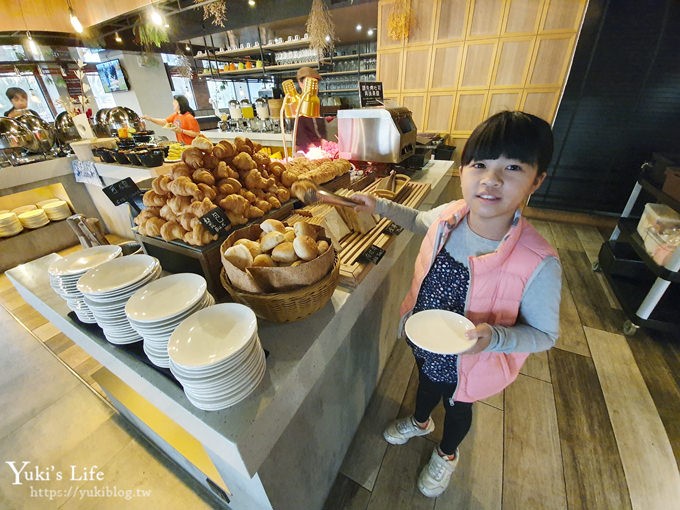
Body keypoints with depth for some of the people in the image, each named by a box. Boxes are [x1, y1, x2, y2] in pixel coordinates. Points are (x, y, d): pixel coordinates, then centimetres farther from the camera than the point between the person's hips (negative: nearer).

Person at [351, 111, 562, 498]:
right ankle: (420, 422, 71)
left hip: (468, 362, -3)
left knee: (457, 406, 29)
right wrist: (380, 206, -4)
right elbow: (420, 221, 4)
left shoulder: (539, 264, -33)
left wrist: (494, 337, -36)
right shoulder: (450, 215, -21)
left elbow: (544, 334, -17)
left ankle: (447, 454, 66)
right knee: (426, 383, 34)